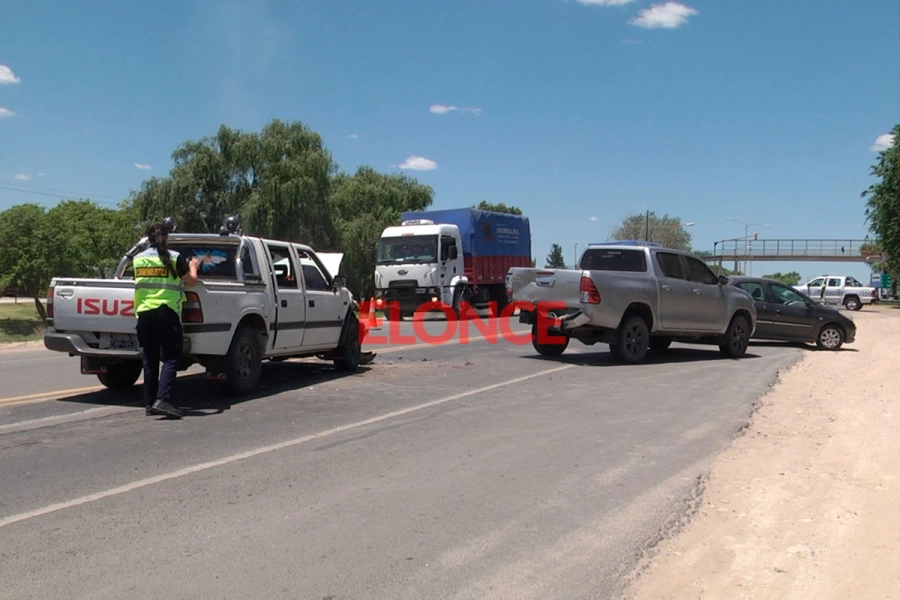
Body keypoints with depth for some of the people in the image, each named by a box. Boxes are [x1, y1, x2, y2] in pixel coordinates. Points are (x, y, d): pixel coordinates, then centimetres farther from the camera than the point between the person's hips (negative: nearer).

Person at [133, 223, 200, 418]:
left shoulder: (137, 259, 9)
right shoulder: (174, 258, -3)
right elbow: (191, 280, 4)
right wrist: (193, 266, 24)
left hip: (144, 313, 5)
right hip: (166, 313, -5)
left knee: (150, 359, 11)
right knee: (171, 358, -2)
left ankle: (149, 403, 14)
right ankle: (162, 400, -15)